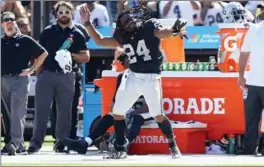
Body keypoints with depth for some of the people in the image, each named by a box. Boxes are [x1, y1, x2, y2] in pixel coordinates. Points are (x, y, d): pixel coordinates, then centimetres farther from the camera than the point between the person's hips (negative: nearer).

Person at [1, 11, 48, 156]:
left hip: (19, 79, -5)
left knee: (17, 113, -14)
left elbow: (43, 53, 3)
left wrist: (33, 69, -2)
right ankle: (20, 144, 15)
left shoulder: (25, 40, 0)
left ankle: (14, 143, -25)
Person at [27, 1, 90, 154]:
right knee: (42, 109, -5)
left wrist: (71, 56, -10)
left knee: (64, 111, 3)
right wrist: (38, 71, 3)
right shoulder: (48, 31, 10)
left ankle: (61, 142, 10)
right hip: (46, 74, 0)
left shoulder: (77, 34, 8)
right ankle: (36, 142, -6)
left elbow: (86, 57, 7)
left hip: (66, 76, 0)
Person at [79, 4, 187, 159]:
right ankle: (121, 148, 17)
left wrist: (174, 30, -50)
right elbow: (100, 41, 12)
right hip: (132, 77, 6)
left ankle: (173, 146, 7)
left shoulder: (150, 26, -7)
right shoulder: (123, 37, 8)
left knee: (158, 115, -11)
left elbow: (162, 33, -27)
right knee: (117, 111, 5)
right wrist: (88, 23, 3)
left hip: (151, 78, -6)